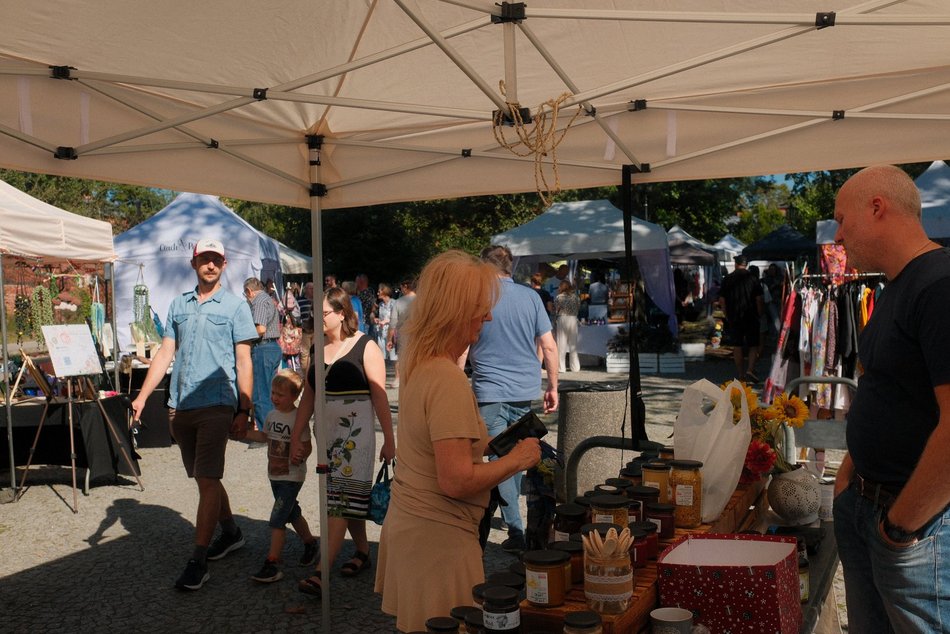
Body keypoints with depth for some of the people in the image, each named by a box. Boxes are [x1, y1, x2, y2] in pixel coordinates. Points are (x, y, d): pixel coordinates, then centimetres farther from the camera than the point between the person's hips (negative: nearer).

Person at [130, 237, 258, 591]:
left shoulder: (235, 306, 1)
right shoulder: (179, 305, 13)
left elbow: (243, 362, -2)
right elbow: (165, 354, 12)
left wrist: (244, 410, -7)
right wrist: (142, 396, 2)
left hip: (216, 405, -5)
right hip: (180, 406, 6)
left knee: (208, 480, -8)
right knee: (203, 478, 15)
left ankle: (198, 561, -4)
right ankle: (230, 533, 34)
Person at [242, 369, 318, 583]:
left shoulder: (298, 418, -16)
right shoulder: (272, 415, 6)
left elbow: (307, 445, -17)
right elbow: (265, 437, 21)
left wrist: (300, 457, -36)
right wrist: (245, 432, 10)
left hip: (292, 477, -8)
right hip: (275, 475, 8)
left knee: (277, 519, -12)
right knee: (292, 514, 21)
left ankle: (272, 564, -9)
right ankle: (310, 543, 41)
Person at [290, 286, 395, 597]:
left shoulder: (365, 347, -8)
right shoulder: (318, 348, 9)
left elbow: (380, 397, -9)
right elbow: (308, 396, 12)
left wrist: (389, 440, -9)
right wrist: (296, 436, 10)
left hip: (356, 432, -6)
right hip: (327, 432, 6)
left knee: (341, 500, -9)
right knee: (349, 497, 14)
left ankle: (321, 573, -12)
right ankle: (362, 552, 30)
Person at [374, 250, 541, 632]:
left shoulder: (417, 365, 5)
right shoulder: (448, 380, -23)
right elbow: (457, 482, -25)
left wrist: (493, 443, 10)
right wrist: (517, 460, -12)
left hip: (407, 523, 9)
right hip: (438, 537, -9)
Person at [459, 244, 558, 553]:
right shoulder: (530, 297, 4)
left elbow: (461, 352, -5)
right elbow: (549, 346, 3)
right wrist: (553, 386, 12)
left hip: (491, 393, -4)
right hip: (526, 391, 4)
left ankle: (516, 531, -3)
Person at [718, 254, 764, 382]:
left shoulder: (727, 279, 2)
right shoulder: (753, 279, -3)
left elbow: (721, 301, 3)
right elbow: (759, 300, -6)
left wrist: (727, 316, 11)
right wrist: (759, 315, 5)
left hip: (734, 318, 2)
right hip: (751, 317, -2)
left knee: (737, 346, 8)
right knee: (753, 345, 4)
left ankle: (740, 373, 11)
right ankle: (750, 370, -12)